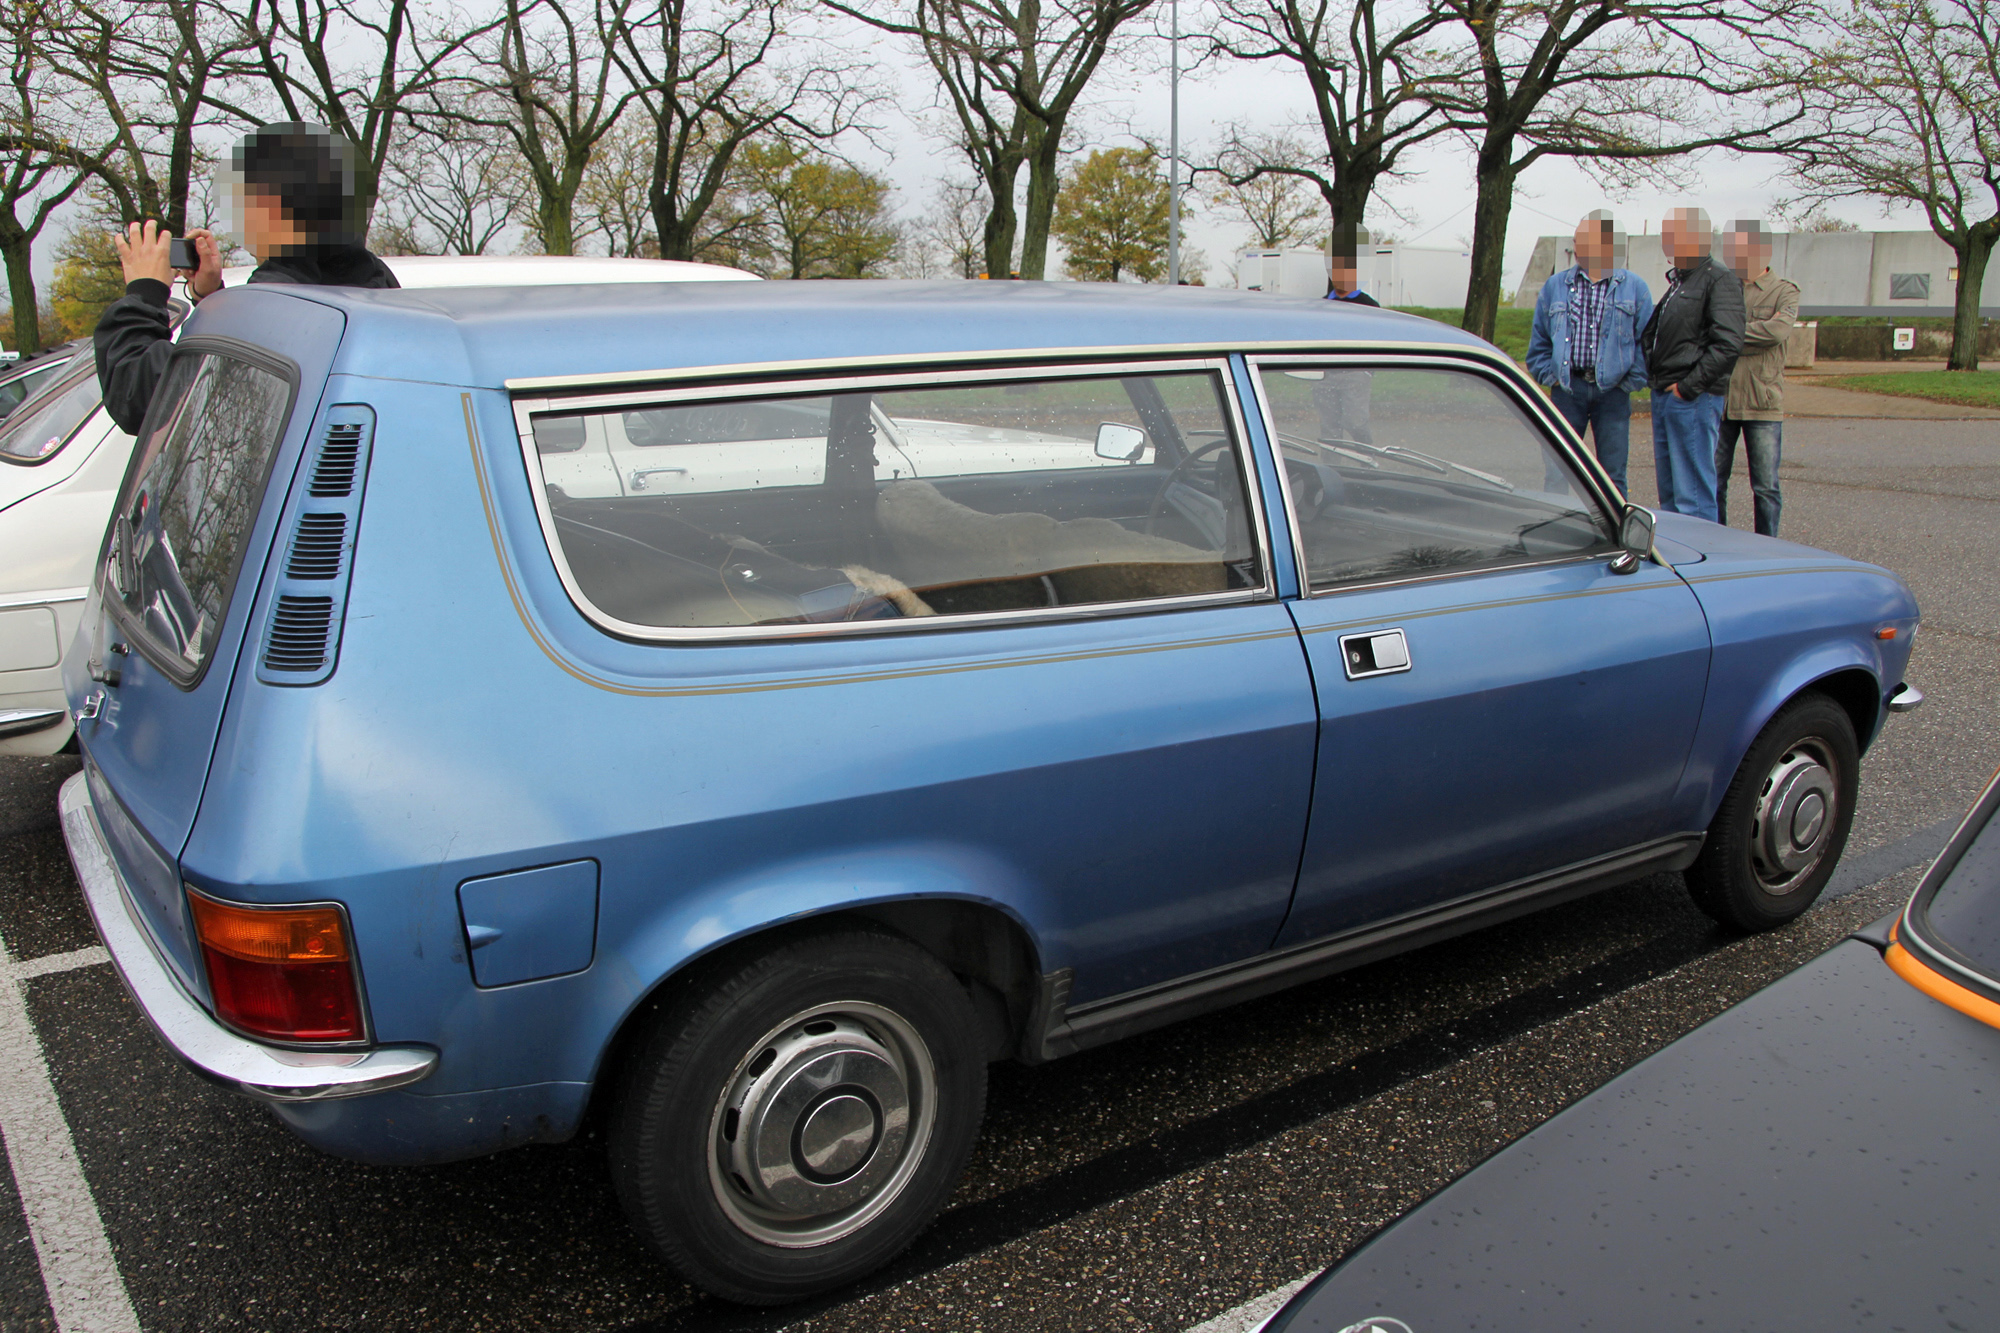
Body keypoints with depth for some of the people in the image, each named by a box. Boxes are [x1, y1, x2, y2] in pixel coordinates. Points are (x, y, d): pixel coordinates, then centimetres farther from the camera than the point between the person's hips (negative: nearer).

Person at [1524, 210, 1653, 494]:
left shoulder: (1635, 287, 5)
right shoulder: (1555, 286, 10)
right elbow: (1539, 340, 14)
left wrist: (1632, 381, -3)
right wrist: (1549, 375, 3)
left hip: (1612, 394, -1)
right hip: (1567, 388, 1)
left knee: (1613, 474, 3)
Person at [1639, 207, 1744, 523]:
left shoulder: (1719, 280, -9)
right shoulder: (1678, 281, 19)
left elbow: (1727, 344, -18)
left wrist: (1687, 387, -17)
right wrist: (1653, 378, 13)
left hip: (1694, 400, -9)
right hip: (1663, 396, 9)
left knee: (1693, 496, -7)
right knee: (1669, 493, 13)